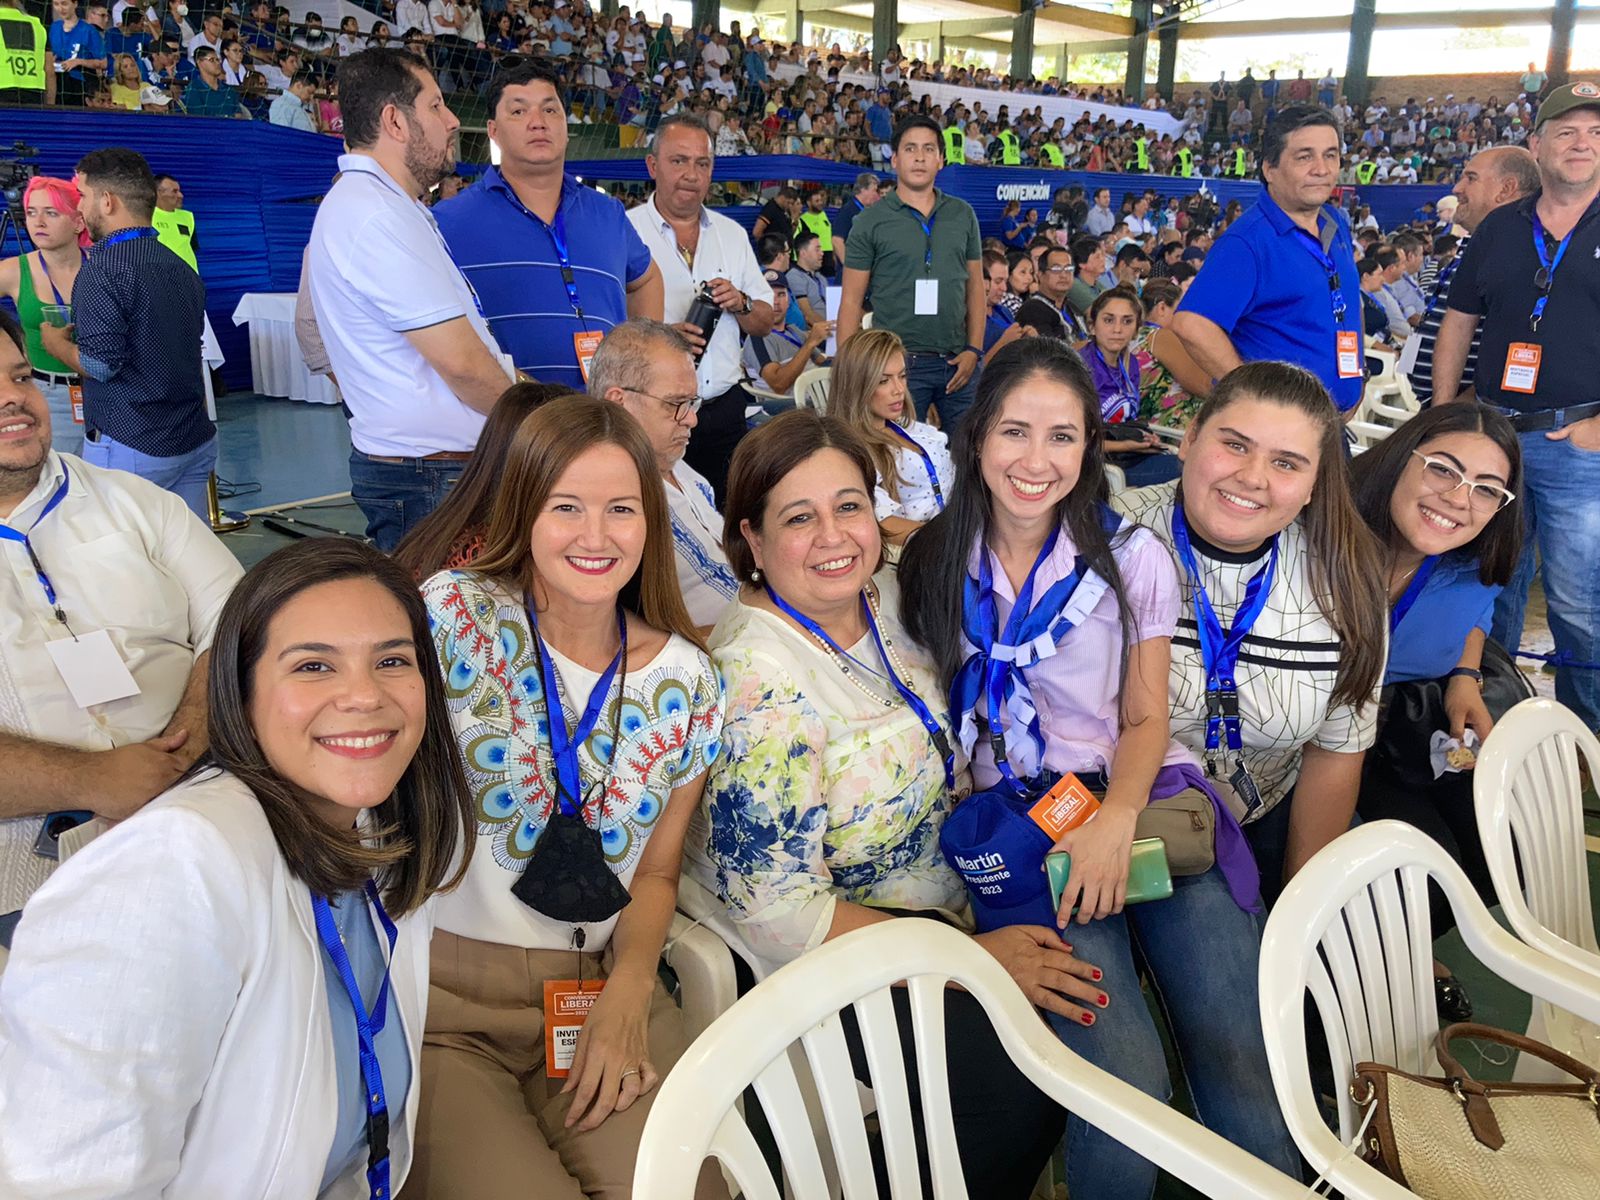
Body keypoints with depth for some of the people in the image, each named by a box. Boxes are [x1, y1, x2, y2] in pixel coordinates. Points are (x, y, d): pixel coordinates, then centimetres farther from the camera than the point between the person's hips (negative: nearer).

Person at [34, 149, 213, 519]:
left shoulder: (103, 270, -13)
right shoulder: (181, 268, 11)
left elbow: (101, 365, -18)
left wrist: (55, 342, 1)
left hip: (130, 448, -7)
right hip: (195, 443, 7)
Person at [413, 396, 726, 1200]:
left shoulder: (687, 681, 2)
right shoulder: (458, 616, -9)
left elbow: (655, 872, 9)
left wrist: (629, 992, -4)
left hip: (601, 990, 3)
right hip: (442, 999, -2)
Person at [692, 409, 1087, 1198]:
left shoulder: (885, 604, -3)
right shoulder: (756, 680, -26)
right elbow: (780, 915, -24)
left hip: (940, 904, 8)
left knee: (1094, 1011, -4)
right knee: (1021, 1091, -20)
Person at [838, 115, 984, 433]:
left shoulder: (963, 215, 10)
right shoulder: (871, 221, 1)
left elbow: (975, 286, 12)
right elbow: (851, 301, -1)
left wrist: (974, 350, 1)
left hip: (957, 362, 3)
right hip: (899, 361, -3)